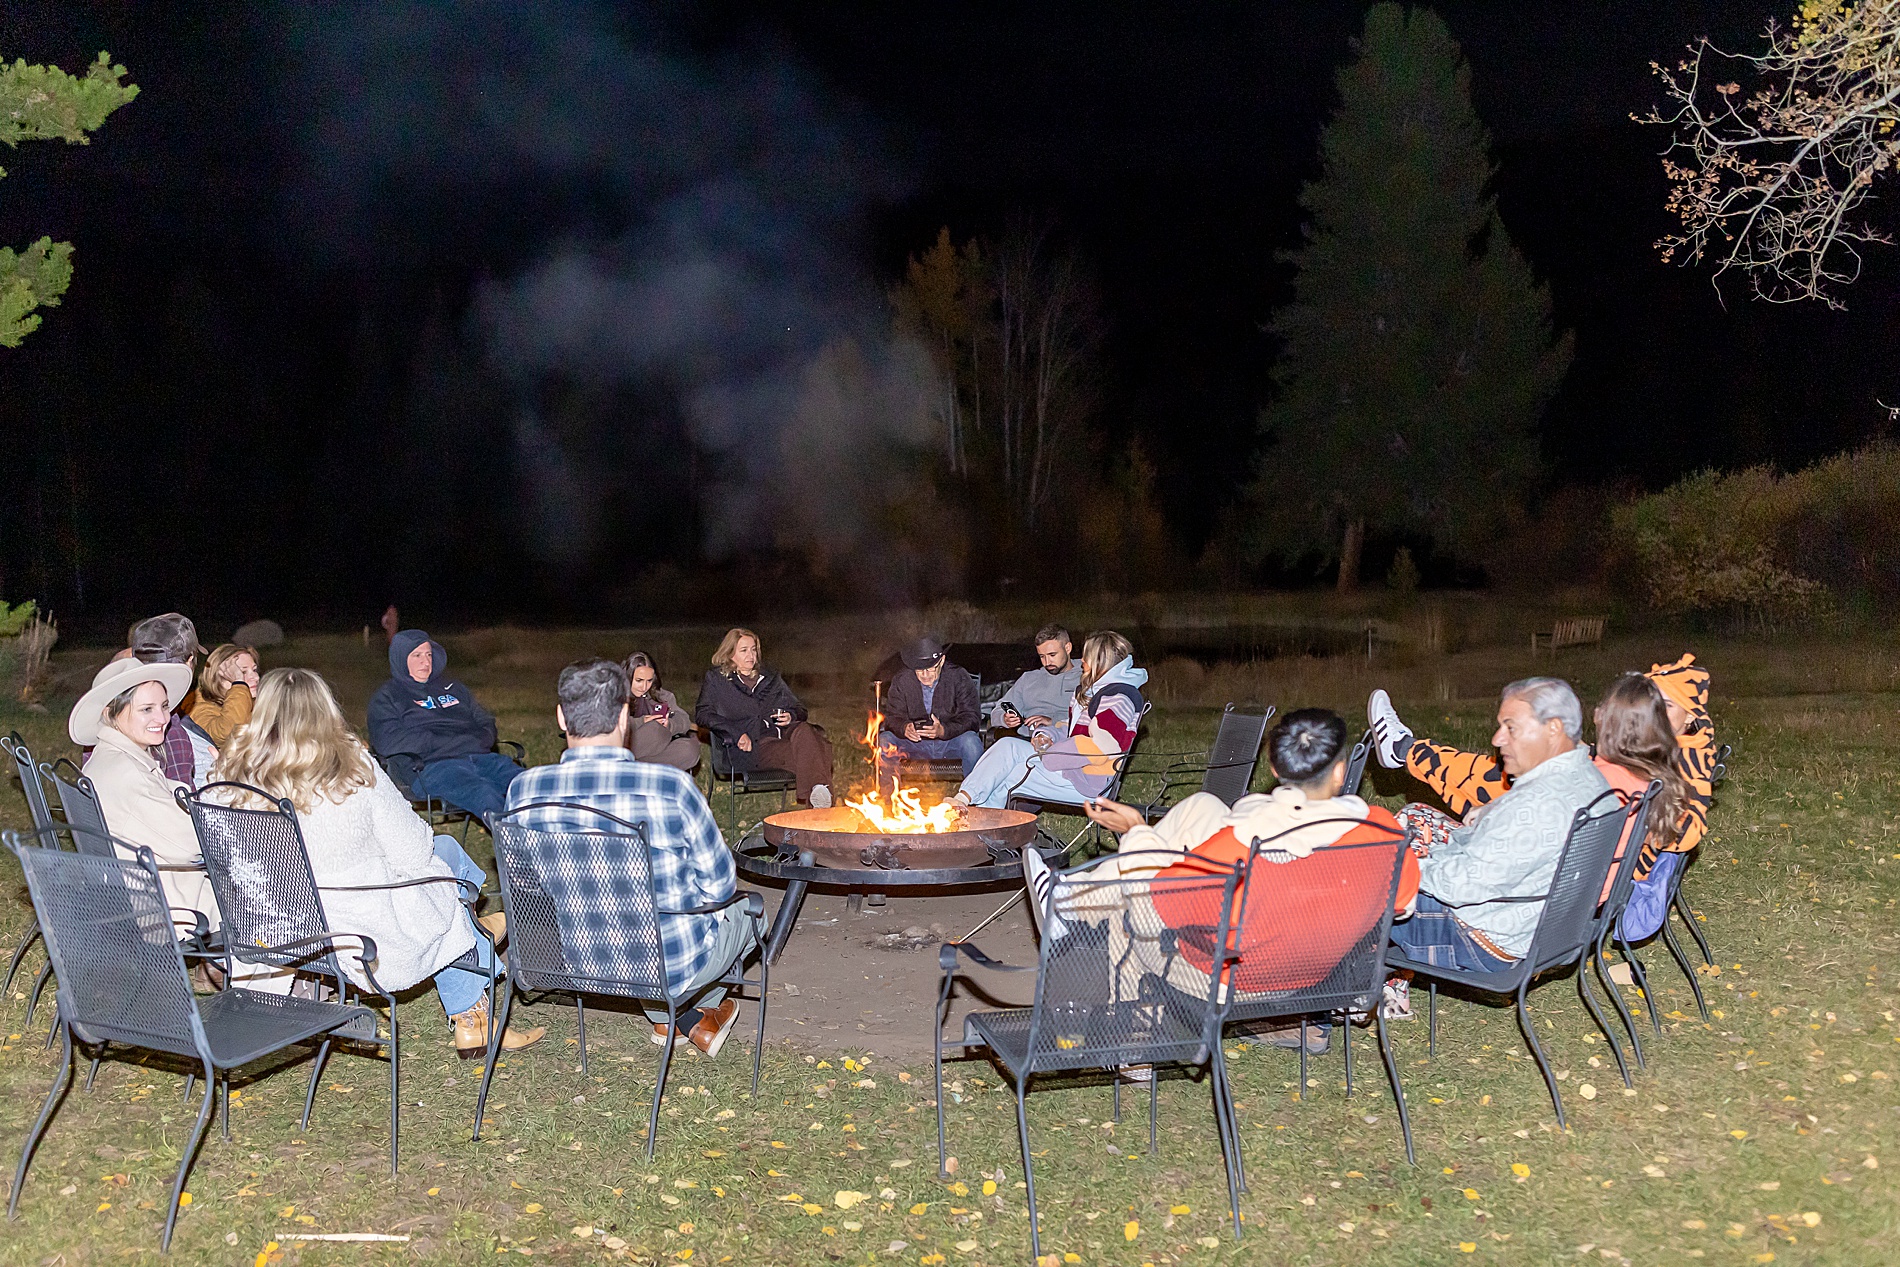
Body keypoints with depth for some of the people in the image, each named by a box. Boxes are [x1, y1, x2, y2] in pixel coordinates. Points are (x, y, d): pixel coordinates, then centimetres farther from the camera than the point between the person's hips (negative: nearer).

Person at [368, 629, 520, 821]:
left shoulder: (452, 688, 32)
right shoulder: (385, 698, 16)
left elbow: (486, 723, 30)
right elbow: (388, 741, -2)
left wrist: (475, 740, 3)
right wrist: (451, 742, -6)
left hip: (479, 756, 5)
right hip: (431, 765, -5)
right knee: (484, 796, -39)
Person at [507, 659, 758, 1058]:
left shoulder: (522, 791, -15)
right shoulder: (671, 786, -26)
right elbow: (719, 882, -13)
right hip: (672, 964, -4)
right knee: (743, 907, 29)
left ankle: (665, 1020, 40)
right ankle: (695, 1016, 47)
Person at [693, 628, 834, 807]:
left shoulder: (770, 678, 31)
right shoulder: (716, 679, 19)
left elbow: (799, 709, 30)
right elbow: (702, 714, 3)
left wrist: (791, 716, 2)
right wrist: (737, 733, -12)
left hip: (780, 732, 3)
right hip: (751, 746, -3)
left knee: (804, 731, -36)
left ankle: (819, 790, -55)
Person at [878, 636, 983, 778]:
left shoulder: (959, 678, -11)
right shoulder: (901, 681, -5)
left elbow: (970, 717, -15)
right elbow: (893, 717, -4)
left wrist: (943, 730, -35)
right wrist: (904, 728, -30)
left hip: (951, 742, -2)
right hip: (915, 744, 2)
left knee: (971, 740, -33)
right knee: (884, 741, -23)